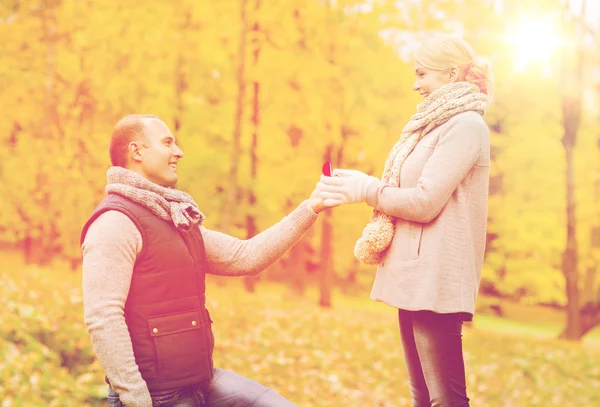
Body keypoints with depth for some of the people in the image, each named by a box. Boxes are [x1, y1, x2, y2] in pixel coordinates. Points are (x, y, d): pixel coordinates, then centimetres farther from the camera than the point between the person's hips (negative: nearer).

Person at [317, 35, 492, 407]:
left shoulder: (465, 125, -10)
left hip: (435, 278, -10)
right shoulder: (436, 125, 20)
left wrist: (365, 189, -7)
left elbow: (426, 202, -17)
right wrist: (361, 185, 6)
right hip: (415, 277, 10)